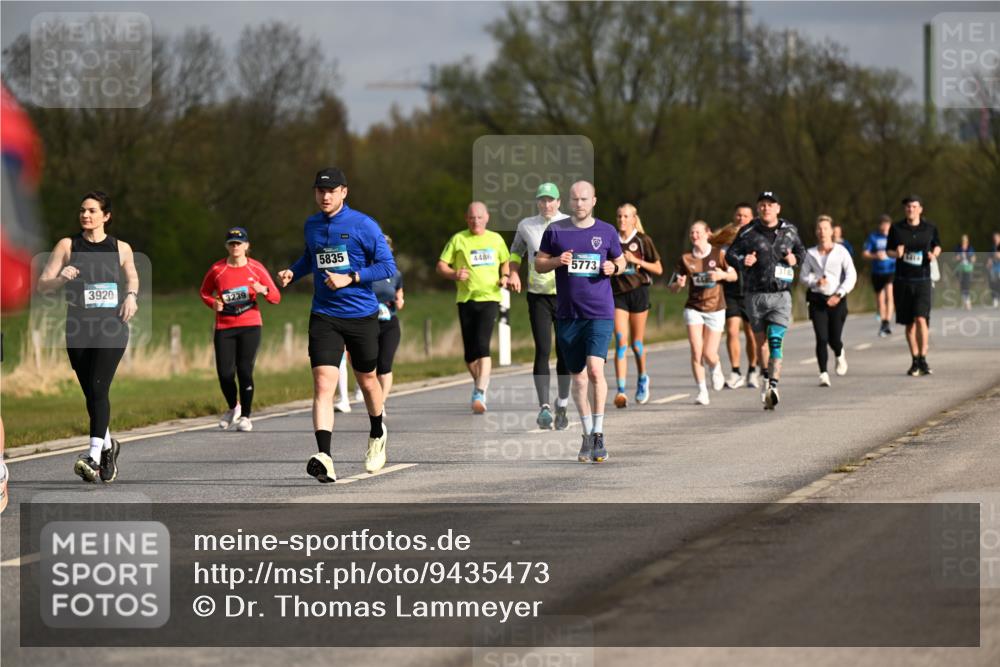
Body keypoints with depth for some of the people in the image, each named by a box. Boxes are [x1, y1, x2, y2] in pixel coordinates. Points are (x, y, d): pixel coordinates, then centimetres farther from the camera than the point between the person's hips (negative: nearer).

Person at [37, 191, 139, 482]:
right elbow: (42, 284, 2)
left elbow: (132, 277, 24)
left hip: (111, 328, -2)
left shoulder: (121, 249, 6)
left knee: (98, 388, -17)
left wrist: (131, 295, 3)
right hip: (78, 330, 2)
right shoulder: (67, 246, 3)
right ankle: (108, 445, 31)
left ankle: (94, 456, -23)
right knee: (91, 393, 7)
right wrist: (62, 279, -19)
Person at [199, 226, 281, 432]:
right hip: (224, 328, 1)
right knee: (225, 374, -5)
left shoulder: (256, 268, 0)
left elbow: (276, 298, 2)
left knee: (245, 371, -10)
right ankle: (233, 408, 25)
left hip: (250, 325, -1)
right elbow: (205, 292, 17)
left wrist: (264, 290, -20)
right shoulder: (217, 269, 2)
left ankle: (245, 416, 6)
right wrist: (213, 303, -5)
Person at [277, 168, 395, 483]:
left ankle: (377, 435, 47)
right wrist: (292, 272, 6)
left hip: (361, 315, -2)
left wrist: (350, 278, -18)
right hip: (324, 317, 2)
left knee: (366, 379, 17)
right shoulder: (311, 225, 7)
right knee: (323, 384, -15)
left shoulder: (363, 225, -8)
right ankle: (324, 457, -26)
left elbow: (388, 265, -8)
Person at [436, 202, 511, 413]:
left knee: (482, 345, -18)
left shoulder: (496, 239, 10)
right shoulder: (458, 240, 4)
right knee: (470, 352, 4)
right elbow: (441, 266, 4)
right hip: (466, 299, 1)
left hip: (489, 298, -1)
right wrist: (454, 274, -17)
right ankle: (479, 382, 30)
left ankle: (480, 394, -23)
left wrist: (505, 277, 5)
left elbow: (505, 261, 26)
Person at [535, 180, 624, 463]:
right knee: (578, 377, 6)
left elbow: (621, 261, 18)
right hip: (568, 314, 2)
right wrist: (557, 261, -10)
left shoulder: (606, 231, 5)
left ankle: (598, 433, -7)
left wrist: (613, 268, -5)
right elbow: (538, 263, 10)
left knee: (595, 369, -17)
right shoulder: (555, 230, 5)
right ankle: (587, 436, 17)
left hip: (600, 313, -2)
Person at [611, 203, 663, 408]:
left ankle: (642, 378, 36)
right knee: (620, 343, -11)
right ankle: (621, 391, -17)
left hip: (638, 292, -1)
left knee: (636, 343, 7)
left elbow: (658, 269, 1)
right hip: (617, 293, 1)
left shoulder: (643, 240, 0)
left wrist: (637, 261, -11)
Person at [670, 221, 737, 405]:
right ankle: (702, 391, 1)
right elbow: (675, 287, 3)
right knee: (696, 352, -10)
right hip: (693, 308, 1)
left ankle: (717, 370, 32)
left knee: (709, 354, -4)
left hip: (715, 309, -1)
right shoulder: (685, 259, 0)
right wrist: (679, 285, -21)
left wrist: (722, 275, -16)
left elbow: (734, 276, 5)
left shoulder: (719, 254, -3)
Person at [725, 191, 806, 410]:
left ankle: (773, 386, -20)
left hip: (781, 295, -1)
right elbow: (730, 253, 4)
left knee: (776, 341, -14)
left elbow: (801, 250, 20)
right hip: (755, 295, 1)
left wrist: (796, 259, -3)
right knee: (761, 341, 12)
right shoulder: (748, 232, 0)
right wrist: (742, 260, -18)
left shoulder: (789, 231, 5)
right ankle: (766, 378, 32)